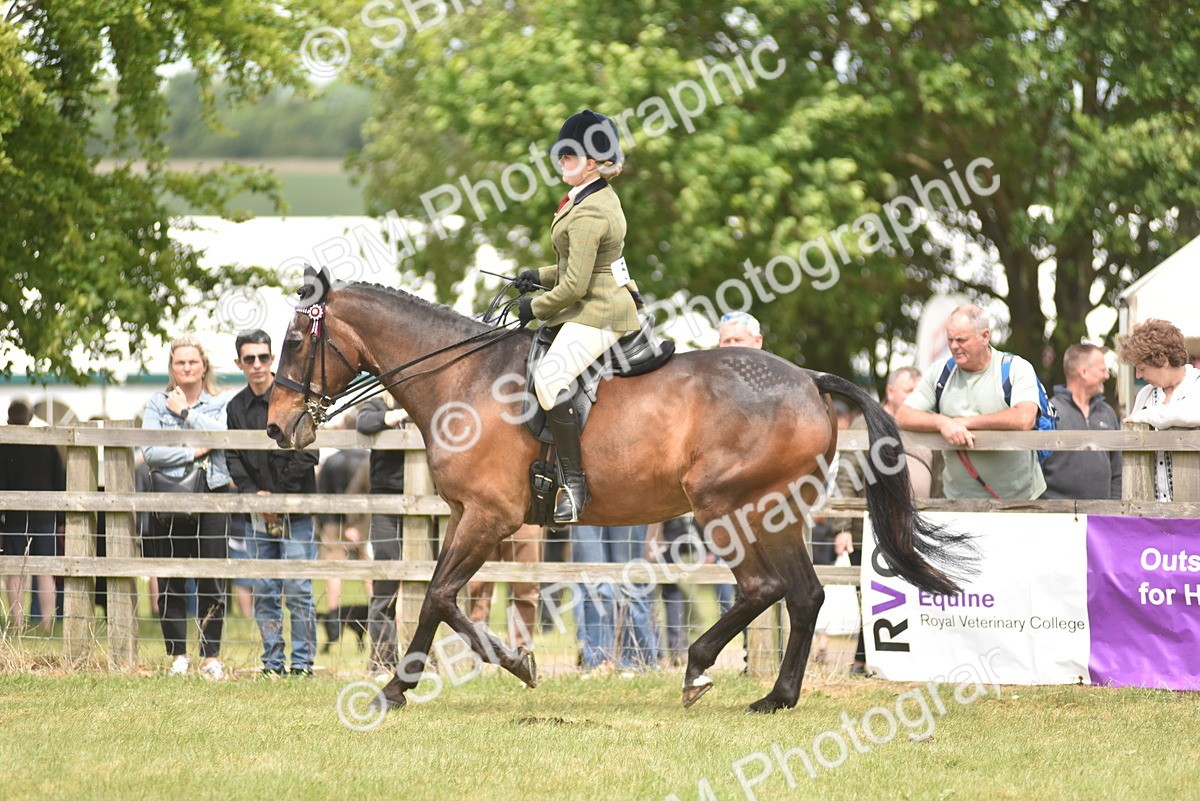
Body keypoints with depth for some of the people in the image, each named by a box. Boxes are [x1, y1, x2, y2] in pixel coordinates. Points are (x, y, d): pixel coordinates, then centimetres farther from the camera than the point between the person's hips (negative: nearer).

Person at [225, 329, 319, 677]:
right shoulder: (237, 407, 10)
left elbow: (307, 455, -8)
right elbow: (233, 459, 8)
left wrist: (279, 496, -12)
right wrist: (254, 494, -9)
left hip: (296, 512, -5)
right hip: (258, 514, 5)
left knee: (298, 591, -5)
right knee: (264, 592, 6)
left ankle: (302, 661, -1)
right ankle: (272, 661, 11)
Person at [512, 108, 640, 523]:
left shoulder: (588, 214, -20)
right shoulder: (602, 197, 13)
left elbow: (575, 285, -21)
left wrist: (535, 308, -7)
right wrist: (539, 276, 15)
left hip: (597, 313, -12)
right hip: (600, 305, 12)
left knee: (549, 378, -27)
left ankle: (574, 481, -26)